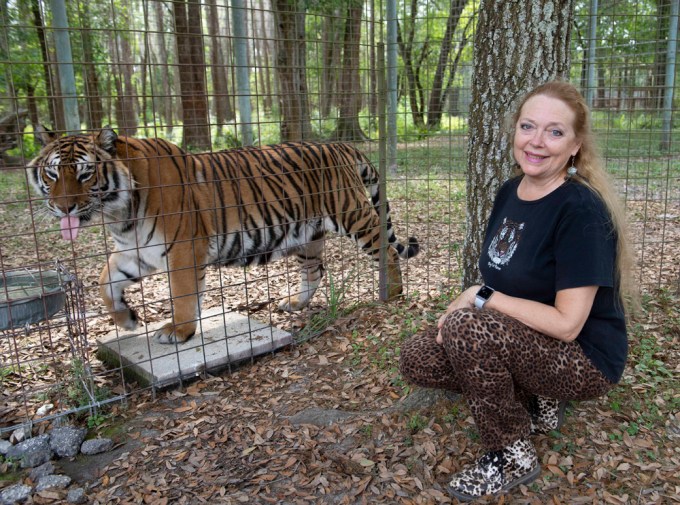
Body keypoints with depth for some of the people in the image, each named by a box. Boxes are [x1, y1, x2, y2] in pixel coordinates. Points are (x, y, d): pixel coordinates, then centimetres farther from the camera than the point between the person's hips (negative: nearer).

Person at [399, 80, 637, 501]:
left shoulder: (581, 210, -24)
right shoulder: (510, 192, 0)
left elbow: (566, 324, -26)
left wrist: (481, 298, -19)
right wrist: (463, 304, -9)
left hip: (584, 358, -7)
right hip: (518, 338, 8)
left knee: (466, 329, -31)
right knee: (418, 360, -5)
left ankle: (513, 458, -8)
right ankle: (533, 400, 10)